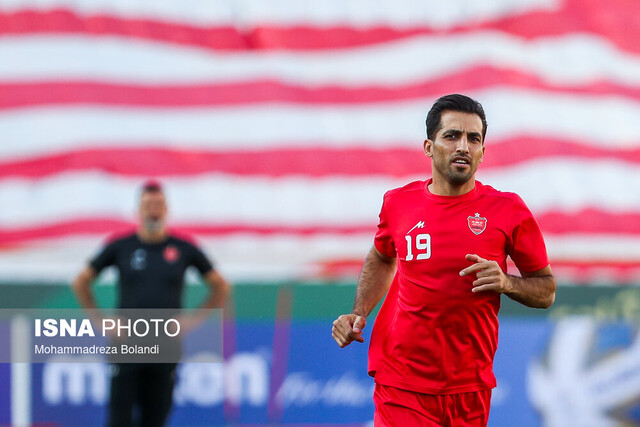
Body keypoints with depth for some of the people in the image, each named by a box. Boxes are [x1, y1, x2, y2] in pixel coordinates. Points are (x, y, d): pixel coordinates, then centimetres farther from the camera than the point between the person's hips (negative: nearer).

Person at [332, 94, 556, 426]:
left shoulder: (507, 210, -3)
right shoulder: (399, 203, 3)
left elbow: (546, 290, 6)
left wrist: (506, 283, -14)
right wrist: (359, 313, 10)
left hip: (470, 387, 0)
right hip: (400, 384, 0)